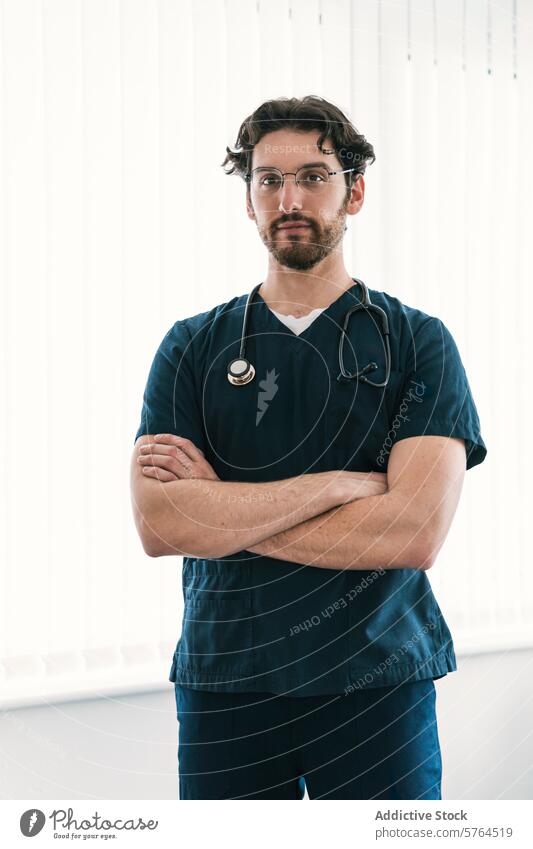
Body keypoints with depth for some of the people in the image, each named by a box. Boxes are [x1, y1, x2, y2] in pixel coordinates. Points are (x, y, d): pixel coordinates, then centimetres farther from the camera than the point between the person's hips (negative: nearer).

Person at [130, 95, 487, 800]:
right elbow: (158, 523, -11)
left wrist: (221, 508, -12)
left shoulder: (417, 342, -1)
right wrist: (343, 483, -16)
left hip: (377, 687, -1)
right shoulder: (193, 347, 4)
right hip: (222, 686, 1)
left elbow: (416, 532, -14)